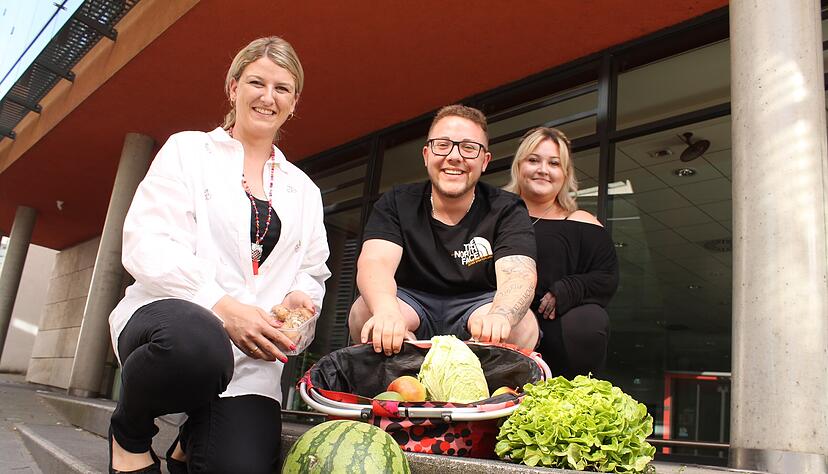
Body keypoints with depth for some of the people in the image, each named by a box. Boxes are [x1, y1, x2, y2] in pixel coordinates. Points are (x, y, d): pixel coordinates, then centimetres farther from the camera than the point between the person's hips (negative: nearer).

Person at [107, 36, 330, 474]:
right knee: (197, 341, -41)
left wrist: (301, 297, -6)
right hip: (169, 312, -2)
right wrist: (220, 305, -19)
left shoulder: (304, 191, 21)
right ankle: (129, 432, -6)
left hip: (251, 355, 3)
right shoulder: (188, 150, 9)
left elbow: (311, 273, 20)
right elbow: (147, 246, -4)